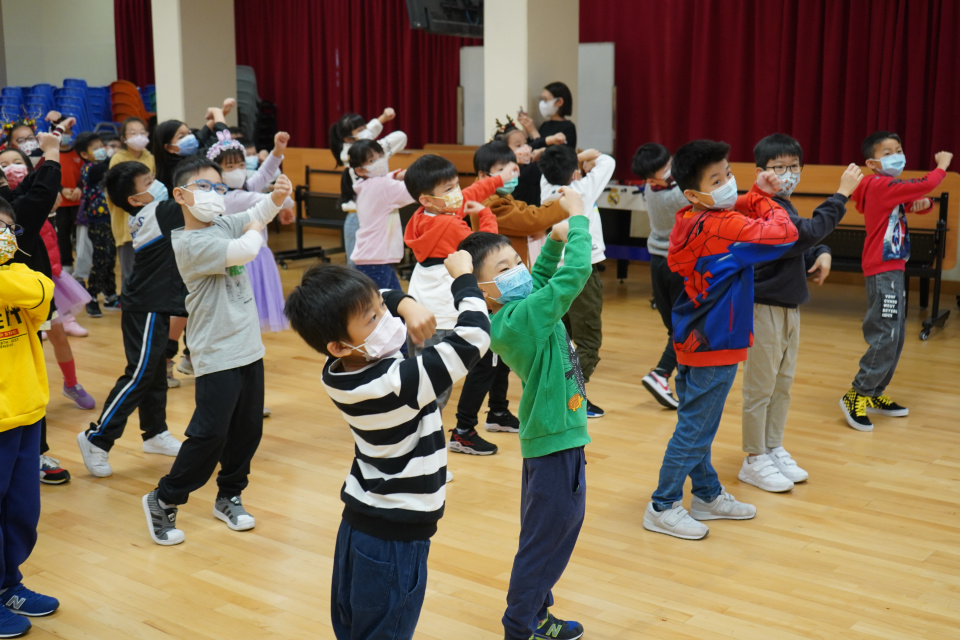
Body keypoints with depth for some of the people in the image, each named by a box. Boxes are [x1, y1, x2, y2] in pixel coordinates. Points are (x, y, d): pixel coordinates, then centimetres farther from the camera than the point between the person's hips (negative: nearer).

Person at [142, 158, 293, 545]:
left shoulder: (224, 225, 7)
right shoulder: (190, 243, -18)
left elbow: (256, 217, 14)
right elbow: (245, 251, -27)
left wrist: (276, 197, -9)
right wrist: (254, 233, -3)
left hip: (248, 348, 8)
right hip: (217, 354, -8)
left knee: (248, 429, 14)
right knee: (210, 434, -6)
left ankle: (229, 497, 31)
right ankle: (164, 500, 13)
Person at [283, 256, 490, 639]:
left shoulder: (338, 370, -5)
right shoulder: (398, 383, -28)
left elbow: (377, 301, 11)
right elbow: (472, 339, -28)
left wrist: (406, 304, -10)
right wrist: (463, 277, -14)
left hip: (358, 522, 8)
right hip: (395, 535, -8)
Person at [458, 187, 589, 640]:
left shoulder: (518, 308, 0)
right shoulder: (520, 319, -25)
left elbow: (543, 275, 21)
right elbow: (576, 273, -30)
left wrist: (555, 238, 4)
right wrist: (578, 216, -18)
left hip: (555, 436, 10)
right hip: (554, 439, -10)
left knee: (560, 528, 20)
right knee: (546, 535, 3)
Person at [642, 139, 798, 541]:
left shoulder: (689, 221, 3)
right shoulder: (724, 227, -22)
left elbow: (735, 211, 21)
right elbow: (784, 234, -25)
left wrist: (758, 194, 2)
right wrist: (768, 201, -7)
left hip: (692, 341, 9)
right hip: (714, 346, -9)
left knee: (696, 424, 18)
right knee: (694, 429, 1)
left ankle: (707, 495, 34)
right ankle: (662, 508, 10)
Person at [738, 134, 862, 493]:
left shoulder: (784, 208, 12)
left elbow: (800, 249, 22)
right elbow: (809, 232, -31)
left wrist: (821, 255, 0)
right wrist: (842, 193, -29)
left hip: (788, 308, 10)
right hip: (764, 309, -10)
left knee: (783, 385, 16)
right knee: (760, 388, 0)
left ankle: (774, 449, 28)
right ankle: (754, 460, 11)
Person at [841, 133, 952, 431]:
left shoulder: (891, 188, 14)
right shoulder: (881, 185, -15)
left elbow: (916, 199, 23)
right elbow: (923, 185, -24)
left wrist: (923, 204, -2)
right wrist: (942, 166, -4)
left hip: (893, 270, 10)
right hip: (882, 272, -10)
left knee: (895, 336, 13)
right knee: (885, 336, -12)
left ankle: (876, 394, 20)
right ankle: (857, 395, -5)